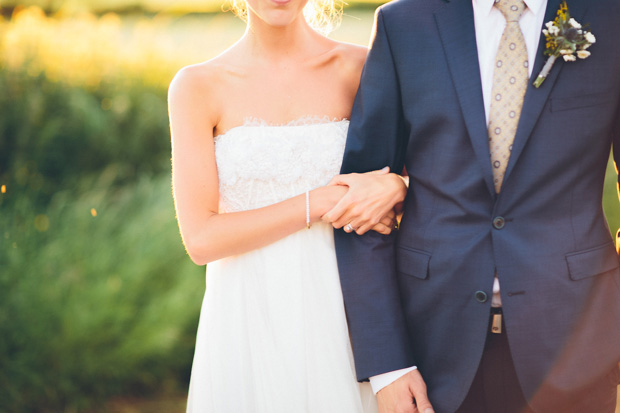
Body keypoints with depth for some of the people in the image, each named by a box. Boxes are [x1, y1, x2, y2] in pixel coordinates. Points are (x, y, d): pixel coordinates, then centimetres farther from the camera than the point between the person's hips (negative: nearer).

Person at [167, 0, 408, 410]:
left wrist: (395, 188, -15)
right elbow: (201, 240, -9)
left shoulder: (361, 68, 0)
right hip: (248, 320, -1)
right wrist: (327, 200, -16)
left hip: (340, 314, 1)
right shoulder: (196, 86, -2)